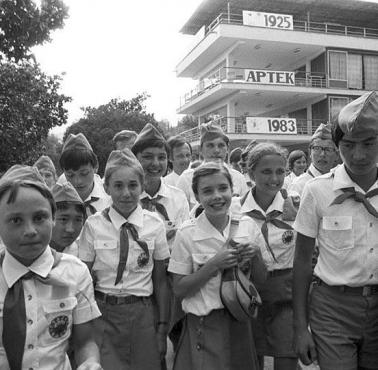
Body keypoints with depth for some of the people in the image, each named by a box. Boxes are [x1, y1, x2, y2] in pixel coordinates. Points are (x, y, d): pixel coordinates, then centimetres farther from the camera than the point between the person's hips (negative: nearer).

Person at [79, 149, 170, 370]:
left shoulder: (155, 224, -3)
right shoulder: (93, 225, -6)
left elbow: (161, 280, 0)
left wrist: (163, 327, 1)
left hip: (143, 315, 1)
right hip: (103, 315, -1)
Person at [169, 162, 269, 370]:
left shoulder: (247, 226, -3)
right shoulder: (187, 233, -11)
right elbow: (179, 290, -9)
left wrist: (255, 257, -13)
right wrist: (214, 265, -20)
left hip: (241, 323, 3)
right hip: (204, 327, -2)